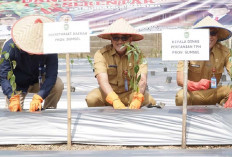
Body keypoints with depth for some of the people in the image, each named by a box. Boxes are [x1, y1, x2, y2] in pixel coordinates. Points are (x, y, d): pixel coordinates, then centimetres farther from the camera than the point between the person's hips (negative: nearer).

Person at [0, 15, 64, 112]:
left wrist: (38, 97, -43)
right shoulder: (10, 46, -28)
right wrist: (13, 97, -42)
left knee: (58, 85, -26)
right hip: (17, 85, 0)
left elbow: (51, 76, -29)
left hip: (38, 82, 0)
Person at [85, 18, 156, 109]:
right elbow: (102, 80, -27)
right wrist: (115, 101, -45)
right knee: (91, 98, -30)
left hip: (130, 93, 1)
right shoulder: (101, 54, -13)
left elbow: (142, 80, -23)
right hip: (108, 93, 0)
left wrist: (137, 100, -45)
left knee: (148, 101, -28)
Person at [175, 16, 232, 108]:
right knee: (181, 96, -35)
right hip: (192, 93, -2)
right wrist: (196, 85, -44)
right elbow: (179, 80, -22)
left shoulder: (224, 52, -5)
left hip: (212, 94, 2)